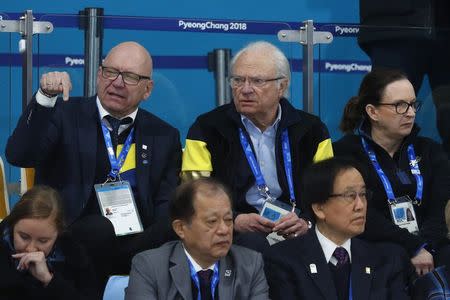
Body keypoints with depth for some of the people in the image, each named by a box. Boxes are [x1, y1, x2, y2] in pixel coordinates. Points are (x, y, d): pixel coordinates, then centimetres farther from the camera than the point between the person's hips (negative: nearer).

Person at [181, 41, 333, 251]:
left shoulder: (311, 129, 12)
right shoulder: (207, 129, 6)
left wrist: (306, 222, -13)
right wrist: (235, 221, -17)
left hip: (296, 235, 2)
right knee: (251, 242, -38)